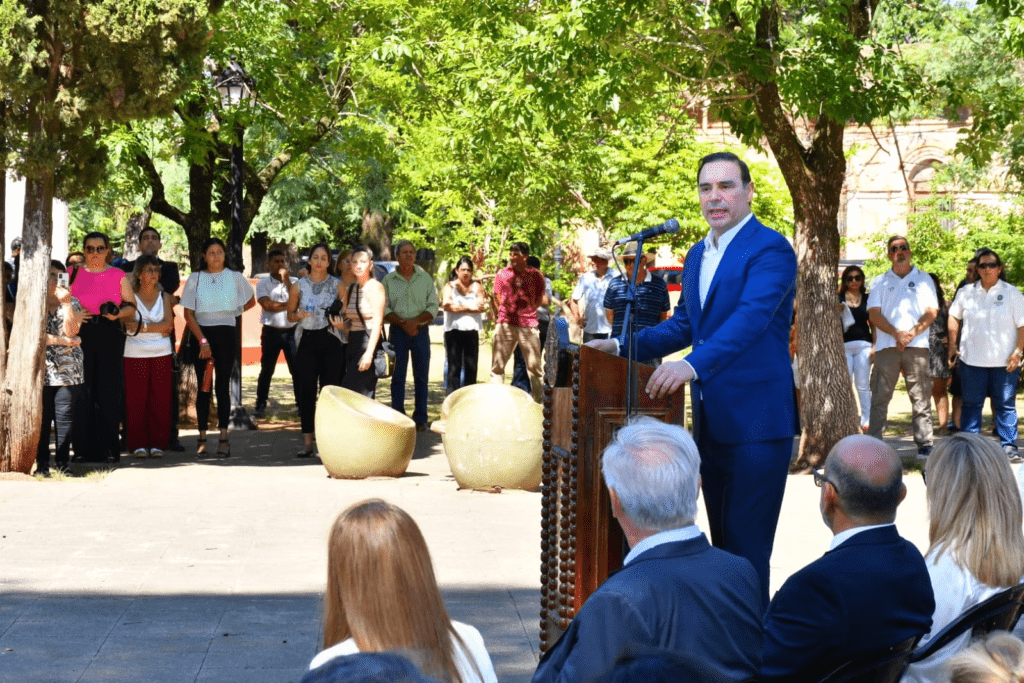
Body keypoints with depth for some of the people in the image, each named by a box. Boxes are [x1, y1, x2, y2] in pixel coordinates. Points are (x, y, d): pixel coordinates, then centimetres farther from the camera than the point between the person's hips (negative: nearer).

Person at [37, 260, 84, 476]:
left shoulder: (72, 302, 9)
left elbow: (71, 331, -7)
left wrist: (66, 304, -12)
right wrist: (62, 341, -10)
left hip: (68, 368, 1)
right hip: (41, 368, -1)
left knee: (64, 416, -3)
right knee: (41, 416, -3)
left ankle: (63, 462, 3)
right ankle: (41, 463, 3)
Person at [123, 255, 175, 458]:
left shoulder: (164, 297, 12)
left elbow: (168, 325, -1)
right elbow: (130, 324, -7)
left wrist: (143, 327, -11)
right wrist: (158, 328, -10)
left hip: (162, 355, 2)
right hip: (135, 355, -2)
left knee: (160, 400, -1)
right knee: (136, 400, -4)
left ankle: (157, 443, 6)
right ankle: (138, 444, 2)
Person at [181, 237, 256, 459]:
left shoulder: (235, 277, 4)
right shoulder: (195, 279, 2)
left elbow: (251, 302, 20)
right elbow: (188, 314, -1)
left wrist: (232, 312, 9)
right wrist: (202, 341, -9)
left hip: (226, 334, 0)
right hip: (201, 334, 0)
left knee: (223, 386, -2)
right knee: (203, 387, -1)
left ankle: (224, 438, 0)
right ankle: (202, 438, 1)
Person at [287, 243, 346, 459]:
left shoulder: (336, 285, 5)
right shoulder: (299, 286, 6)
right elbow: (290, 314, 12)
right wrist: (299, 315, -10)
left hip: (330, 340, -1)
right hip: (307, 341, 1)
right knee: (307, 391, -1)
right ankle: (307, 442, 2)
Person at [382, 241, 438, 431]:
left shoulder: (425, 278, 7)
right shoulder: (388, 280, 5)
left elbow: (433, 307, 3)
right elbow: (383, 309, 0)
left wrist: (416, 321, -13)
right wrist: (403, 323, -13)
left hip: (421, 331, 1)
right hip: (398, 331, -1)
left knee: (421, 376, 2)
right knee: (398, 376, -1)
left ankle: (420, 419, 7)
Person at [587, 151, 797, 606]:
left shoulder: (770, 250, -12)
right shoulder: (698, 255, 16)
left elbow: (751, 317, -27)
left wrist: (693, 364, -40)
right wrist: (625, 346, 12)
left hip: (755, 420, -9)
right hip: (710, 420, 9)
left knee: (746, 547, -8)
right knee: (722, 541, 14)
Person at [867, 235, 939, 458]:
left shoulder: (923, 280, 13)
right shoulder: (879, 282, 15)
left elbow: (931, 312, 3)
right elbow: (874, 314, 4)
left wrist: (912, 333, -11)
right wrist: (897, 333, -11)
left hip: (917, 346, -1)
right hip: (886, 346, 1)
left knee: (921, 397, -2)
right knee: (879, 397, -2)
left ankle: (924, 444, 1)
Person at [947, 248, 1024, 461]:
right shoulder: (966, 292, 7)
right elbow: (954, 317, 19)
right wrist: (952, 344, 11)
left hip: (1004, 362, -2)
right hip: (972, 360, 2)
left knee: (1006, 405, 1)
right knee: (971, 404, 5)